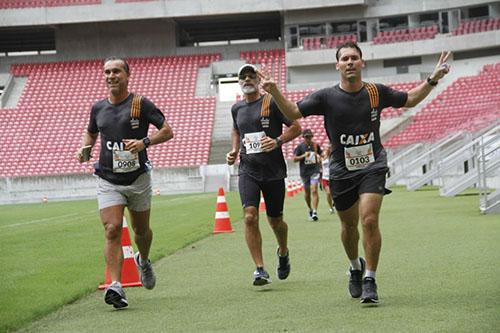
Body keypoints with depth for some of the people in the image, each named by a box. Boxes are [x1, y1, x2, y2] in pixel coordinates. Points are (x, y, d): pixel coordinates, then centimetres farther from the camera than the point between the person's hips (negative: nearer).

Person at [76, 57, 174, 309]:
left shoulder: (141, 104, -5)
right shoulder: (98, 108, 7)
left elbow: (167, 131, -4)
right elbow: (91, 133, 25)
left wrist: (144, 142, -21)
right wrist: (84, 148, 3)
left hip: (138, 178, -1)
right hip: (108, 181, 1)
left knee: (141, 229, 14)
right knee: (112, 230, -15)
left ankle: (144, 261, 47)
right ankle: (115, 286, -23)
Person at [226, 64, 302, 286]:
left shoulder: (272, 102, -4)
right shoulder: (237, 108, 11)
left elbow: (296, 127, -2)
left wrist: (277, 141, -18)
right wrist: (234, 151, 14)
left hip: (273, 170, -2)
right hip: (248, 170, 3)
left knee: (275, 220, 8)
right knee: (250, 216, -16)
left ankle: (283, 253, 41)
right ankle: (260, 269, -13)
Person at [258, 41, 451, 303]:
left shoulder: (376, 92, 0)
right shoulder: (326, 97, -4)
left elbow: (410, 99, 17)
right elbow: (293, 112, -4)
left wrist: (432, 80, 5)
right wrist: (274, 92, -20)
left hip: (372, 166, -1)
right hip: (341, 171, 1)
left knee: (369, 221, -17)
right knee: (349, 225, 12)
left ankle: (369, 280, -8)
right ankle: (355, 267, 41)